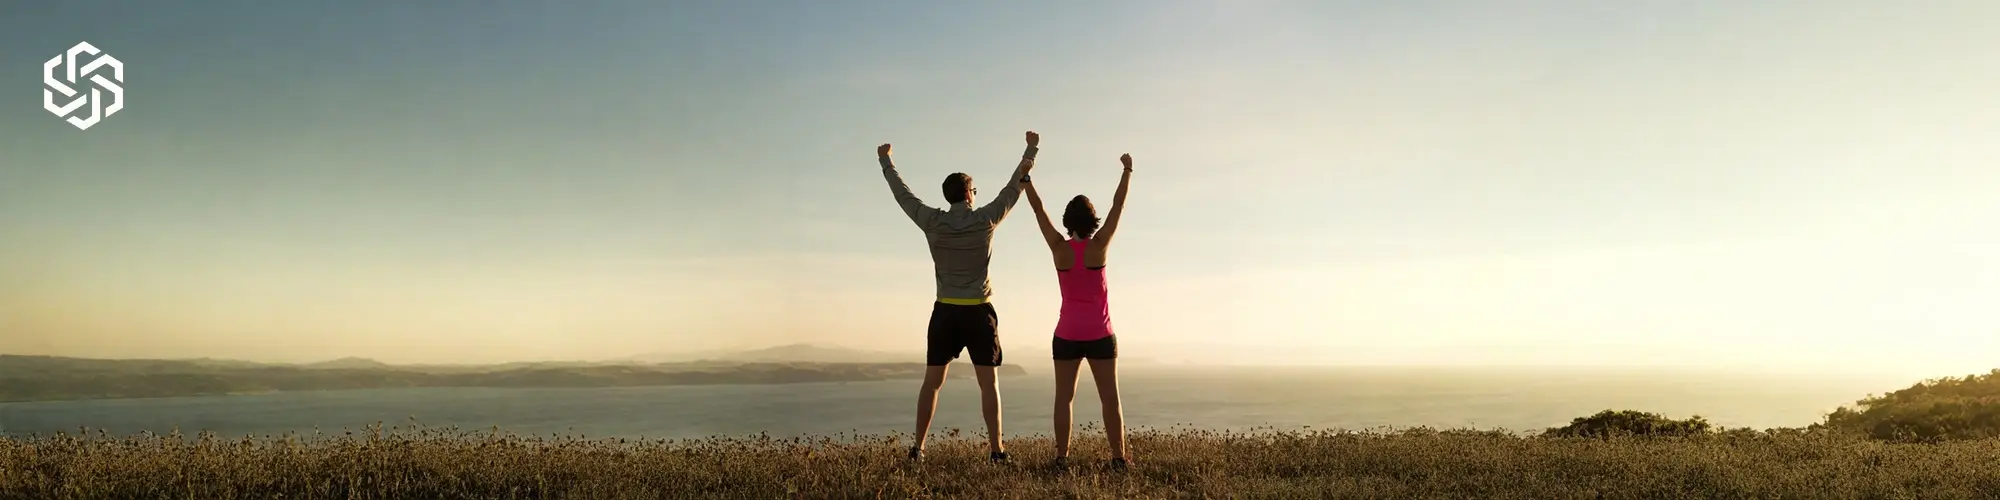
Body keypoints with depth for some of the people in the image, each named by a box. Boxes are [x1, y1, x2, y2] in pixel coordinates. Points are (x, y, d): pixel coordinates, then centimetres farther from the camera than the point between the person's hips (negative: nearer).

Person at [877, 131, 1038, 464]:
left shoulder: (933, 223, -3)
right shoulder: (986, 219, -5)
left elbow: (903, 195, 10)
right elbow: (1014, 187, 6)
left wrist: (886, 162, 25)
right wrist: (1031, 150, 18)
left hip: (946, 311, 2)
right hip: (979, 312, -2)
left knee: (932, 382, 7)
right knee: (989, 382, 1)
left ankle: (918, 448, 8)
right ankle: (996, 449, 0)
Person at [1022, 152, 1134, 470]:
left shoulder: (1059, 249, -7)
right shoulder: (1098, 246, -10)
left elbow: (1039, 211, 0)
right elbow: (1118, 207, -3)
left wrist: (1026, 179, 6)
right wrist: (1127, 171, 6)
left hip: (1067, 334, 1)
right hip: (1099, 335, -1)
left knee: (1064, 398, 4)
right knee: (1110, 398, 5)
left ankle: (1062, 456, 2)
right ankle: (1119, 456, 4)